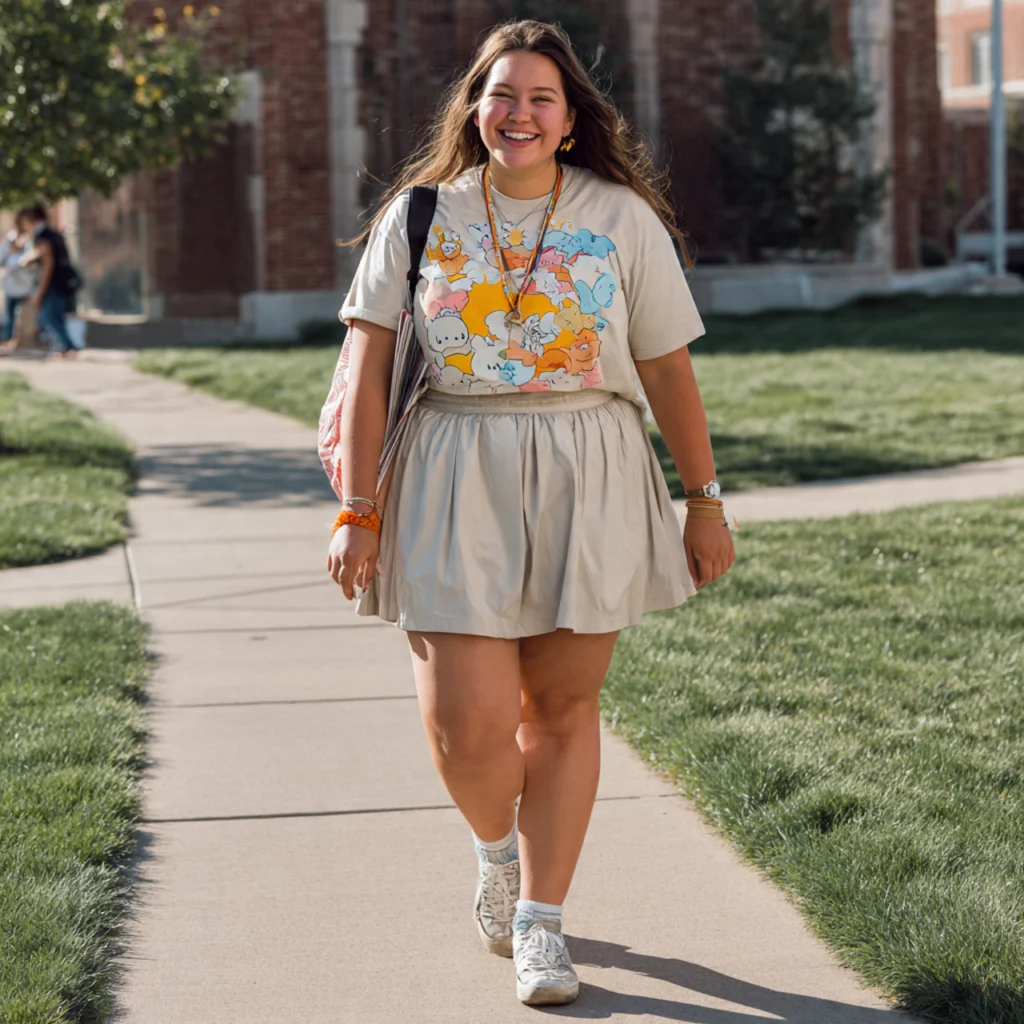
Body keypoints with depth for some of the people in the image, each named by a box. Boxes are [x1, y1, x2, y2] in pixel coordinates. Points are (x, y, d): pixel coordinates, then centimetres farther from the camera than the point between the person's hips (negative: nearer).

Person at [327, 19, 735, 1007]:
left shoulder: (622, 219, 3)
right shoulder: (420, 215, 2)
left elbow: (668, 370, 6)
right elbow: (368, 369, 0)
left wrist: (704, 500, 8)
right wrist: (356, 511, -5)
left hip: (588, 487, 1)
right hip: (453, 489, 0)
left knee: (561, 705, 5)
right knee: (465, 722, -8)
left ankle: (540, 920, 19)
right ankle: (496, 851, 26)